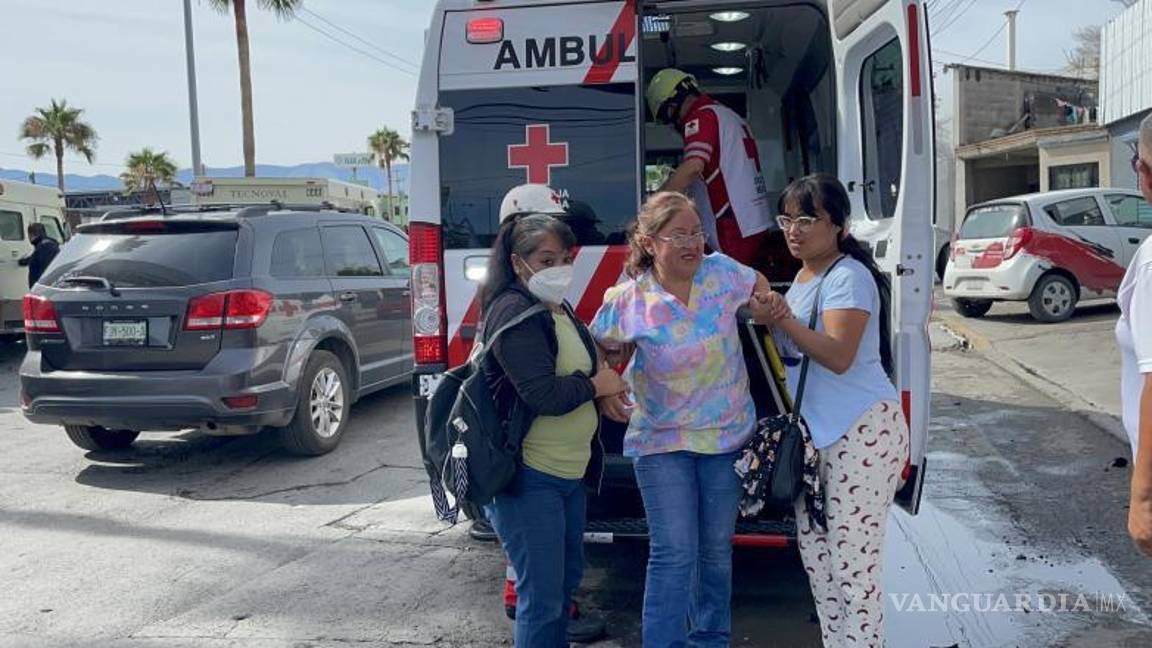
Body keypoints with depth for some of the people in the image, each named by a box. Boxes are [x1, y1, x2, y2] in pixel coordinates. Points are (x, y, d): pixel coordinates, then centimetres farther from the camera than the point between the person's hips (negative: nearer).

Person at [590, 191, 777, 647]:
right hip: (662, 441, -3)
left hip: (728, 435, 4)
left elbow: (759, 285, 14)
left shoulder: (722, 271, -8)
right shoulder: (629, 302, -15)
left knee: (717, 548, 16)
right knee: (674, 554, -7)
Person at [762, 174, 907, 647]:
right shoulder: (804, 276, 13)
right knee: (815, 549, 15)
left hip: (863, 433, -10)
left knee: (852, 560, -7)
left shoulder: (849, 276, -15)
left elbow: (838, 356, -27)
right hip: (816, 432, 10)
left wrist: (786, 322, -36)